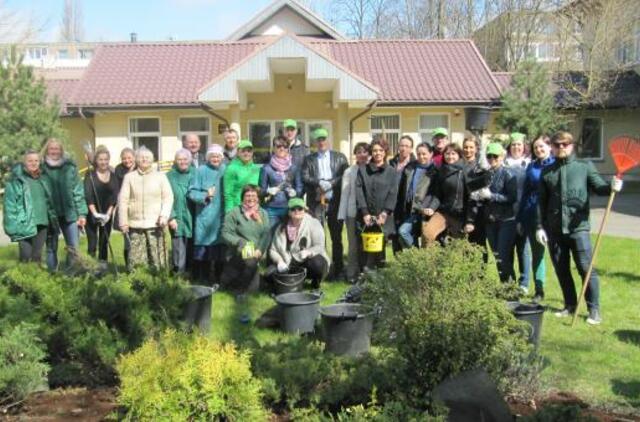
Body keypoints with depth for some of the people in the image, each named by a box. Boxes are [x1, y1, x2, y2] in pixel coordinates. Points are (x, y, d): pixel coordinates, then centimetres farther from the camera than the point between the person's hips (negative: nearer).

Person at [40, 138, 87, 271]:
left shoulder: (70, 167, 1)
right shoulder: (42, 169, -1)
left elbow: (78, 192, 1)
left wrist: (82, 213, -4)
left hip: (69, 213, 0)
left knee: (73, 247, 0)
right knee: (51, 248, 9)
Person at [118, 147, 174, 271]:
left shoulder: (160, 176, 7)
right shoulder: (129, 177, 8)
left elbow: (168, 197, 5)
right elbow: (123, 200, 7)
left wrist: (164, 216, -8)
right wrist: (123, 222, 3)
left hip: (155, 224, 0)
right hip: (135, 224, 1)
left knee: (156, 256, -4)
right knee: (135, 258, -2)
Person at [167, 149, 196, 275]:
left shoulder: (195, 174, 8)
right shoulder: (170, 176, 1)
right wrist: (171, 217, -11)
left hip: (192, 218, 3)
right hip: (177, 219, -2)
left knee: (190, 249, 7)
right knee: (179, 250, -6)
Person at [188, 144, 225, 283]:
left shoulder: (226, 170, 8)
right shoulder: (201, 171, -1)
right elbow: (192, 192, -3)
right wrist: (205, 196, -19)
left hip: (222, 216, 3)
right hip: (205, 216, -2)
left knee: (220, 248, 5)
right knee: (203, 249, 0)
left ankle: (220, 279, 17)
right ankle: (203, 279, 11)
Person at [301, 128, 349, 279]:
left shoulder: (340, 157, 10)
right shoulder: (309, 159, 13)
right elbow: (305, 178, 0)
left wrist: (330, 183, -14)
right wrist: (319, 183, -15)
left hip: (335, 201, 0)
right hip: (316, 202, 0)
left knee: (336, 236, 5)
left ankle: (338, 268, 11)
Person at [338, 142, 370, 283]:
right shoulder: (349, 172, 1)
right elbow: (344, 194, 2)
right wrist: (342, 215, -1)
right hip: (353, 213, -1)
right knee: (354, 244, 3)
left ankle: (364, 271, 21)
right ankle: (352, 274, 10)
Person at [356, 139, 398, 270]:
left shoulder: (391, 172, 9)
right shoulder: (362, 170, 10)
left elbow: (393, 193, 0)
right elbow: (359, 192, 1)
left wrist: (385, 213, -12)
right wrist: (365, 213, -10)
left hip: (384, 218, 0)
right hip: (367, 217, 0)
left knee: (380, 246, -1)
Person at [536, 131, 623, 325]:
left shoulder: (584, 166, 4)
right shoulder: (547, 172, 11)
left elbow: (598, 186, -3)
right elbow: (541, 202, 12)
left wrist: (611, 187, -25)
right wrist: (540, 226, 6)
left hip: (578, 227, -3)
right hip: (555, 229, 3)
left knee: (586, 269, -3)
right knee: (561, 270, 11)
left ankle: (594, 309, 7)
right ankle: (570, 305, 25)